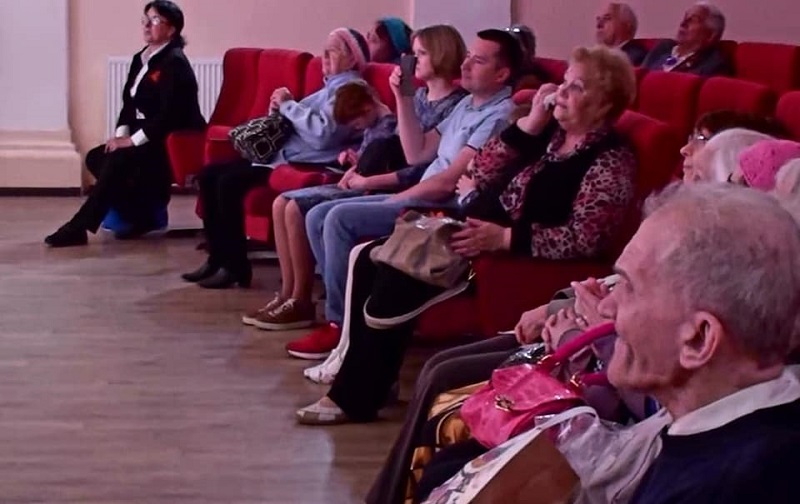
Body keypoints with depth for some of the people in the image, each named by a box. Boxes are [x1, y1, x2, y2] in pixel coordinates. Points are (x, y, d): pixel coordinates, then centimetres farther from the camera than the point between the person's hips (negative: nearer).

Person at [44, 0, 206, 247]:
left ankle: (79, 227, -22)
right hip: (146, 138, 9)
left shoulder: (174, 62, -15)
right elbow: (129, 103, 13)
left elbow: (170, 113, -24)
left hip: (173, 140, -9)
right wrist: (121, 133, -5)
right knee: (96, 157, -7)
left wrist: (134, 139, -22)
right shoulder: (141, 58, 12)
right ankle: (144, 215, -3)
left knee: (116, 161, -26)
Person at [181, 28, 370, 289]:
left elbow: (323, 134, -24)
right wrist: (279, 108, 2)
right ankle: (217, 258, 3)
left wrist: (289, 105, -14)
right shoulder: (332, 85, 23)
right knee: (210, 175, 2)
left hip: (306, 164, -11)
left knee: (229, 182, -24)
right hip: (284, 154, 11)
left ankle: (236, 267, -15)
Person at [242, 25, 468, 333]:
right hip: (371, 184, 9)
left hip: (394, 191, -9)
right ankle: (287, 296, 1)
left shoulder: (453, 107, -13)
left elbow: (421, 171, -20)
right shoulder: (421, 95, 15)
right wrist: (361, 162, 2)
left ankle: (301, 302, -7)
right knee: (282, 203, -1)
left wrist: (367, 182, -18)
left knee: (298, 209, -19)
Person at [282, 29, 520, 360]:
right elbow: (417, 154, 15)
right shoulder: (467, 104, 17)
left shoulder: (500, 116, -13)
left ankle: (342, 324, -13)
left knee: (340, 219, -22)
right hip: (422, 199, 10)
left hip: (445, 210, -10)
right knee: (318, 217, 0)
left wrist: (393, 201, -10)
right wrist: (403, 98, 6)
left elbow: (449, 181, -18)